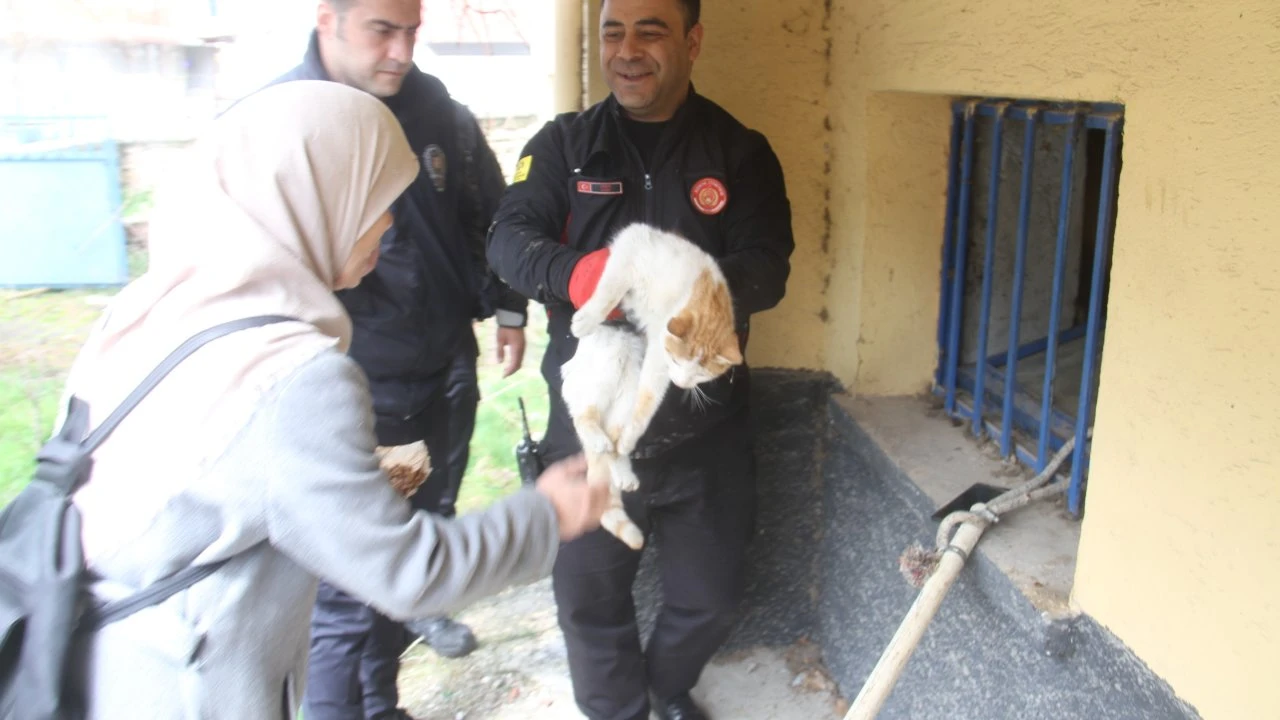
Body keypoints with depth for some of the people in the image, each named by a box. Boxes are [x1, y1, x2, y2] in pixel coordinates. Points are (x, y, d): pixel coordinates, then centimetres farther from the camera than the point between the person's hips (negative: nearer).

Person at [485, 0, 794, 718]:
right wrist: (575, 274, -35)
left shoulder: (740, 152, 1)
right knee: (590, 595, 12)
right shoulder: (563, 143, 1)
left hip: (705, 425, 1)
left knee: (710, 598, 16)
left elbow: (768, 267, -10)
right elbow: (510, 237, -12)